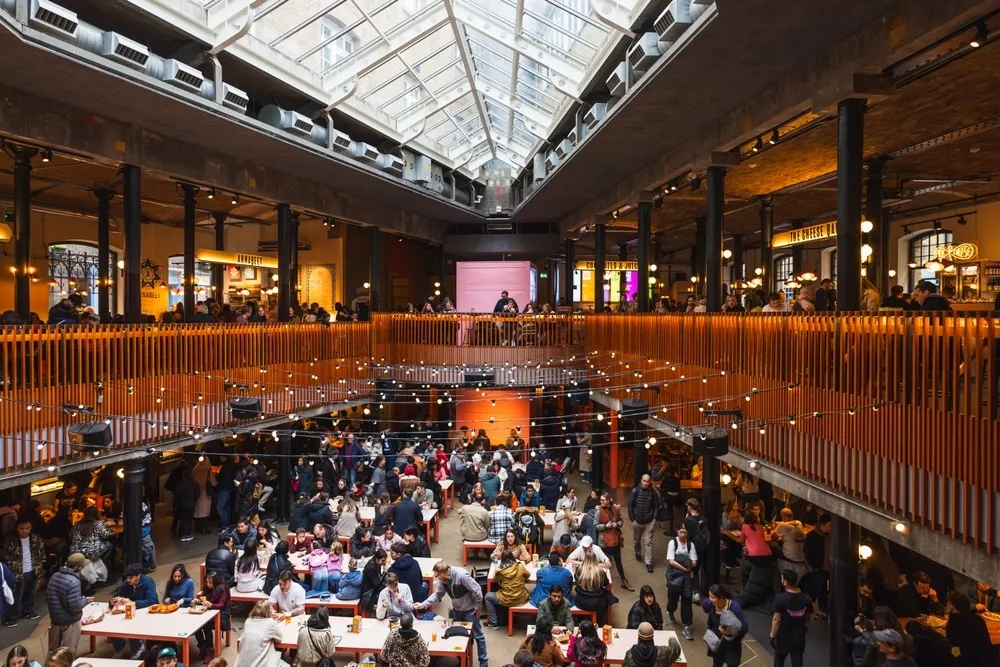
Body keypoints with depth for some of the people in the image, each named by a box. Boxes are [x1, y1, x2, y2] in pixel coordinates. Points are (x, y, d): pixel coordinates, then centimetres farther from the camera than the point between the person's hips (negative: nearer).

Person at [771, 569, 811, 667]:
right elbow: (807, 620, 4)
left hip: (783, 638, -3)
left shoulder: (780, 598, -23)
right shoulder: (806, 599, -10)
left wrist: (772, 636, -7)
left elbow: (776, 620, -19)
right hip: (799, 638, 3)